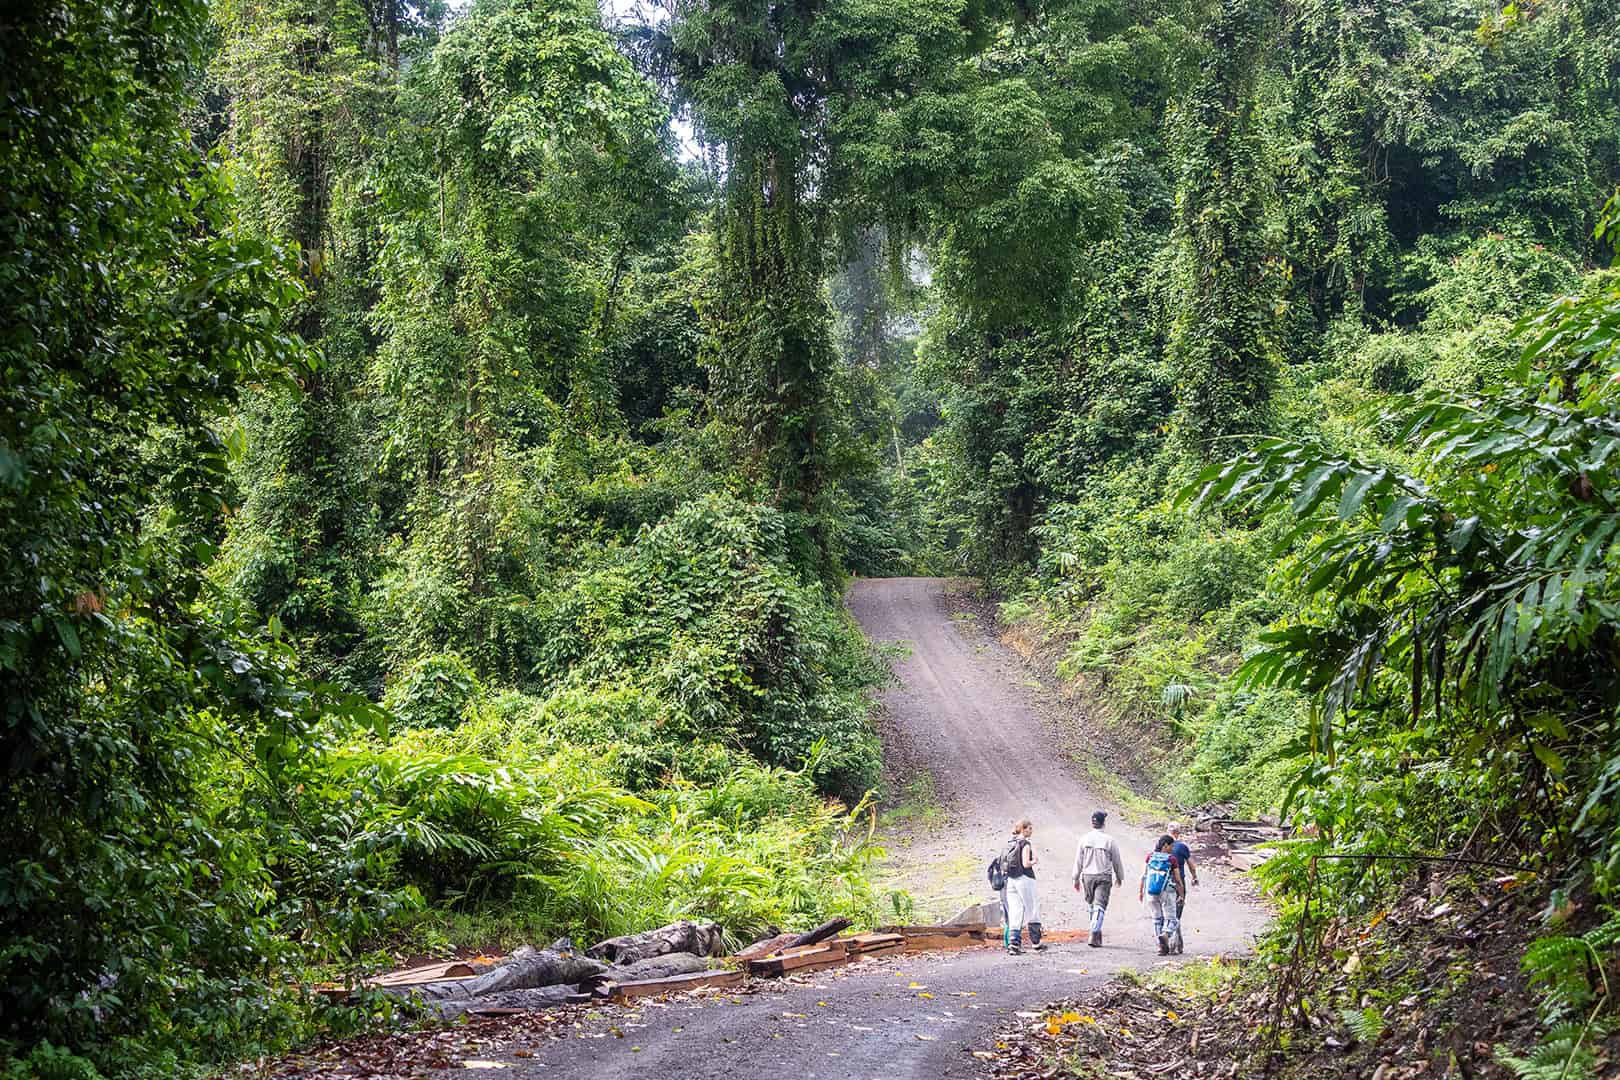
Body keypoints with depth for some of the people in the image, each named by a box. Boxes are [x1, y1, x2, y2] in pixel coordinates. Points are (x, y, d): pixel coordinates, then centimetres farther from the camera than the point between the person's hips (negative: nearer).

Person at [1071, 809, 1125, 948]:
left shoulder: (1084, 839, -2)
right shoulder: (1109, 840, -7)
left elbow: (1078, 861, 2)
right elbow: (1116, 861, 2)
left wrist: (1076, 879, 11)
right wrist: (1119, 877, 17)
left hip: (1087, 876, 2)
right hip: (1104, 877, -2)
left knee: (1091, 905, 19)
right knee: (1100, 907, -5)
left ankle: (1097, 932, 25)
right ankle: (1094, 935, -17)